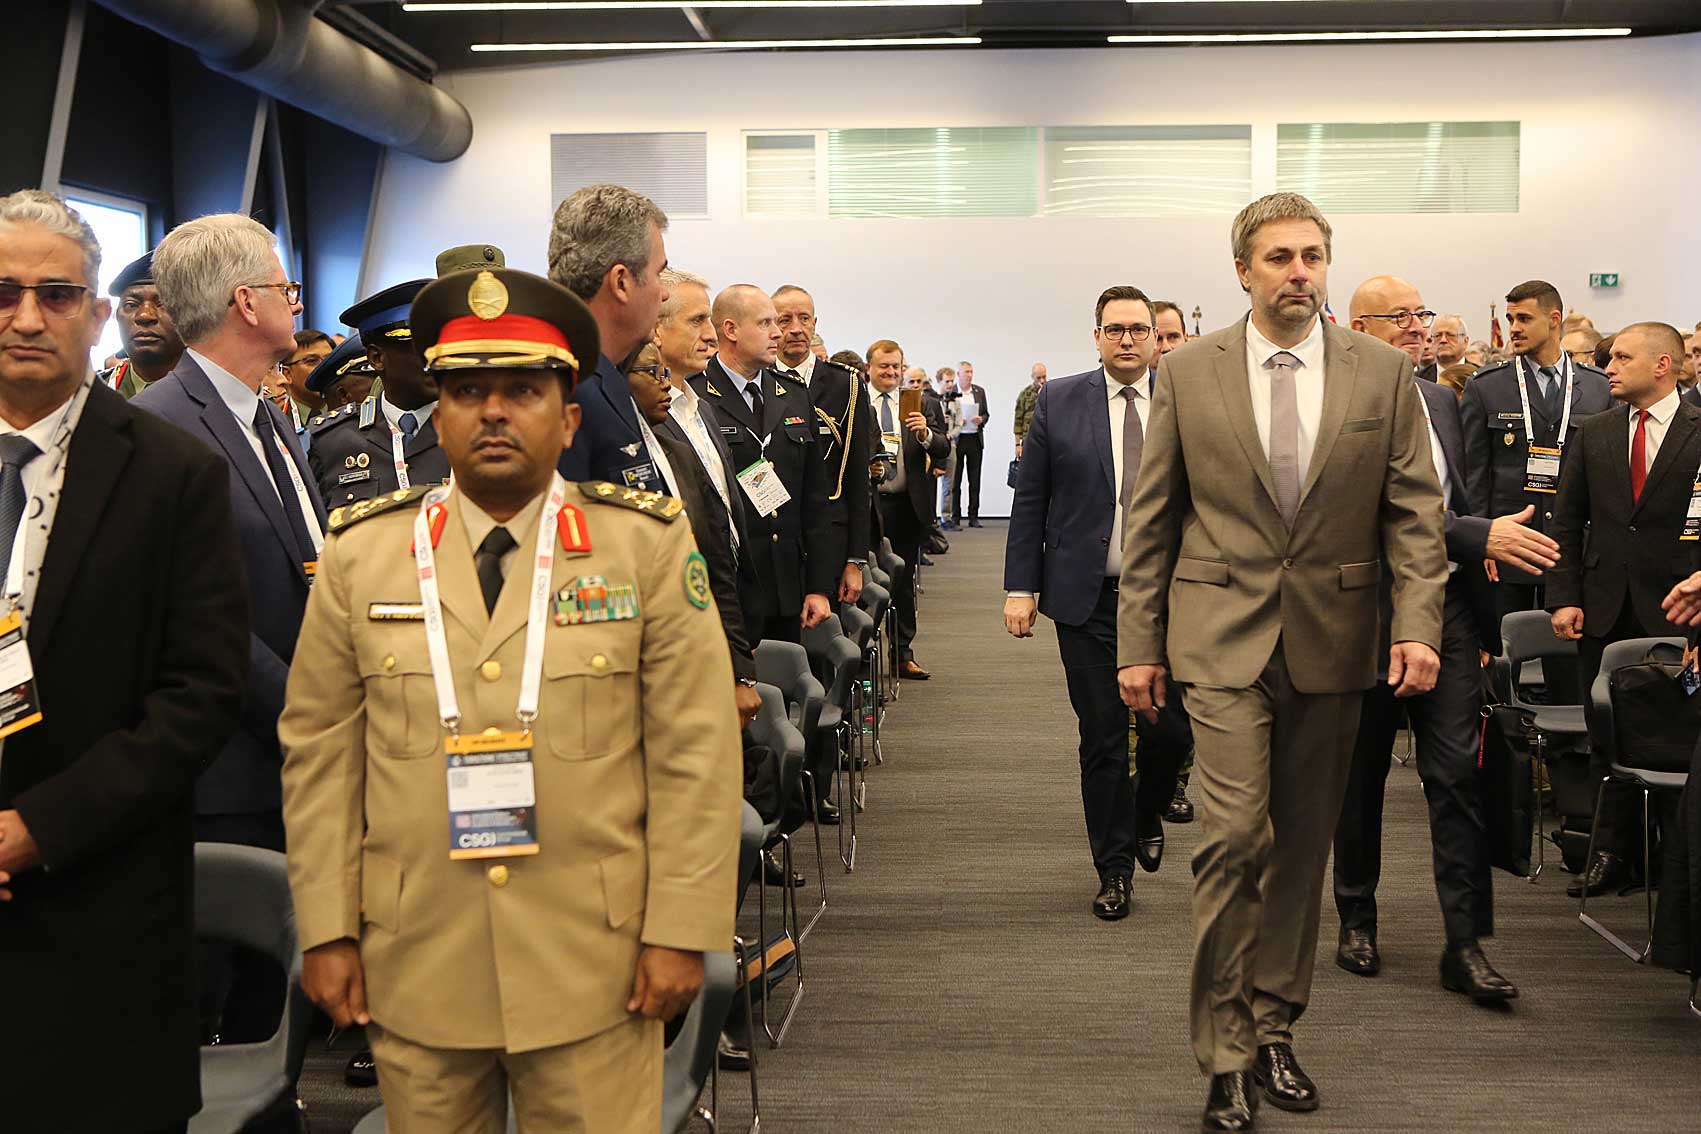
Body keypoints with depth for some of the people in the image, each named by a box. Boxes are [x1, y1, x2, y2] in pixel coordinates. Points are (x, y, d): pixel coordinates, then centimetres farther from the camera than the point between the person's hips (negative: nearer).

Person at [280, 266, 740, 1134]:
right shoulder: (360, 552, 2)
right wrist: (326, 933, 2)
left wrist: (681, 932, -7)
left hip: (594, 967, -1)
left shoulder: (648, 543, -3)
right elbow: (318, 755, 4)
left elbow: (698, 753, -4)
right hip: (413, 964, 2)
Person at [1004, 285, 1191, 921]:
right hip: (1087, 599, 0)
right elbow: (1029, 501, 3)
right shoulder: (1059, 403, 3)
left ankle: (1146, 813, 32)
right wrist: (1021, 587, -2)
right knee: (1102, 738, 5)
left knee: (1171, 730, -1)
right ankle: (1114, 868, 20)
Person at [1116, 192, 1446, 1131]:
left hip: (1331, 640, 2)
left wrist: (1418, 624, -8)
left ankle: (1273, 1029, 25)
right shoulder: (1188, 373, 1)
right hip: (1223, 637, -2)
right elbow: (1151, 519, 3)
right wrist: (1138, 642, 1)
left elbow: (1413, 509, 4)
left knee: (1302, 843, 10)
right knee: (1233, 836, -10)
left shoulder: (1383, 372, 4)